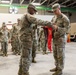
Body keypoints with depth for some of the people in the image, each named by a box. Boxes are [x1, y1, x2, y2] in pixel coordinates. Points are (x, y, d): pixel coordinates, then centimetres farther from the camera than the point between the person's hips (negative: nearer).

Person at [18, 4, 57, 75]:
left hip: (23, 37, 10)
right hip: (27, 38, -10)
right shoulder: (28, 15, -13)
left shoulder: (24, 16, 19)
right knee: (27, 57, -6)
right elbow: (38, 21, -26)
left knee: (23, 55, 14)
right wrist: (51, 25, -29)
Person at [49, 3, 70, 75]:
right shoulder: (53, 18, 11)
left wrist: (57, 29, -30)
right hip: (54, 39, 7)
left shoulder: (64, 18, -10)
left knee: (60, 55, -2)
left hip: (60, 39, -7)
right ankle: (57, 67, 27)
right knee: (55, 54, 14)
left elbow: (66, 29, -16)